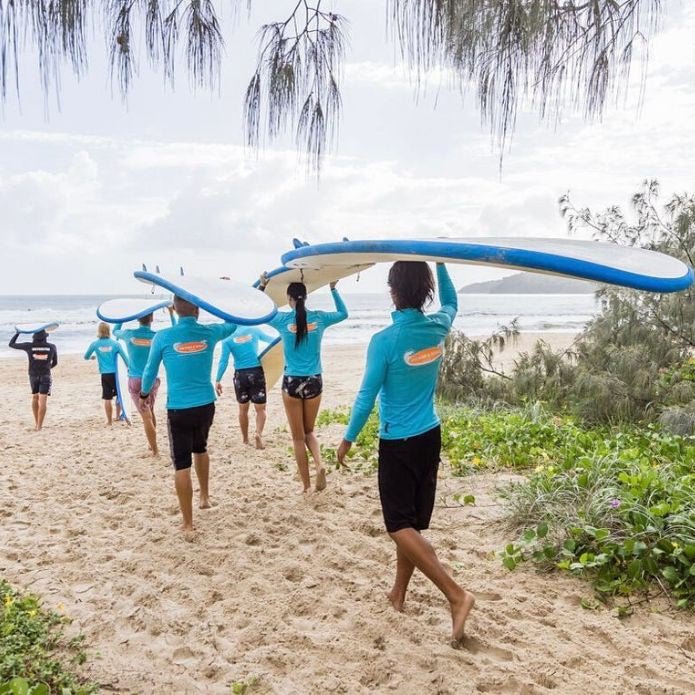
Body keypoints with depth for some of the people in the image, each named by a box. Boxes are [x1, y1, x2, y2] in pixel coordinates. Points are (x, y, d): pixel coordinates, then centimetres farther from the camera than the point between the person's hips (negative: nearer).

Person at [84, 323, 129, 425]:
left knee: (107, 398, 4)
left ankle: (109, 420, 9)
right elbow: (125, 357, -4)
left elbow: (86, 357, 12)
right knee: (119, 395, 19)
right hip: (115, 373, 0)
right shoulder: (115, 343, -4)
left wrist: (92, 357, 34)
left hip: (105, 374, 0)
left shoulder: (95, 344, -2)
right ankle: (118, 416, 27)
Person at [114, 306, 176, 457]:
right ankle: (152, 445, 34)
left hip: (136, 381, -2)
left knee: (146, 416, -3)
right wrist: (171, 314, 19)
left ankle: (155, 450, -5)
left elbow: (115, 331, 17)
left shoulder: (129, 334, -7)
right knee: (150, 412, 22)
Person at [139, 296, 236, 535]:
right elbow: (233, 324, 19)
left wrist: (145, 392, 23)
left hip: (179, 409, -3)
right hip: (206, 405, 3)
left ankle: (188, 526, 6)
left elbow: (150, 371, 4)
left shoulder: (163, 337, -9)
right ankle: (205, 496, 44)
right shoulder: (209, 333, -3)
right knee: (200, 449, 30)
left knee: (182, 465, 2)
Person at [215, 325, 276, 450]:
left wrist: (218, 380, -2)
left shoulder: (227, 339, -1)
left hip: (241, 375, 0)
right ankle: (259, 433, -18)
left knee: (243, 409, 18)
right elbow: (270, 339, 21)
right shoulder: (254, 330, 4)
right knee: (260, 409, 6)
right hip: (257, 372, 0)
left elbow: (223, 361, -6)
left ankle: (245, 438, 28)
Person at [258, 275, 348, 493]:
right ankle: (319, 464, -7)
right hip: (314, 382, 2)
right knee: (309, 431, 20)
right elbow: (343, 313, 19)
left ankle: (306, 485, 14)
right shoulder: (319, 318, -1)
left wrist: (262, 286, 19)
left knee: (298, 437, 9)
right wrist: (333, 289, 24)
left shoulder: (282, 319, -6)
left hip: (292, 382, -2)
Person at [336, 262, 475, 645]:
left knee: (401, 525, 0)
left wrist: (348, 438, 0)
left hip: (398, 443, -6)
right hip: (430, 436, 7)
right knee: (412, 522, 16)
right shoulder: (438, 328, -3)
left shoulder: (384, 341, -19)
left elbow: (367, 396, -13)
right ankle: (398, 592, 29)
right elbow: (451, 302, 22)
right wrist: (440, 263, 23)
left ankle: (456, 594, -7)